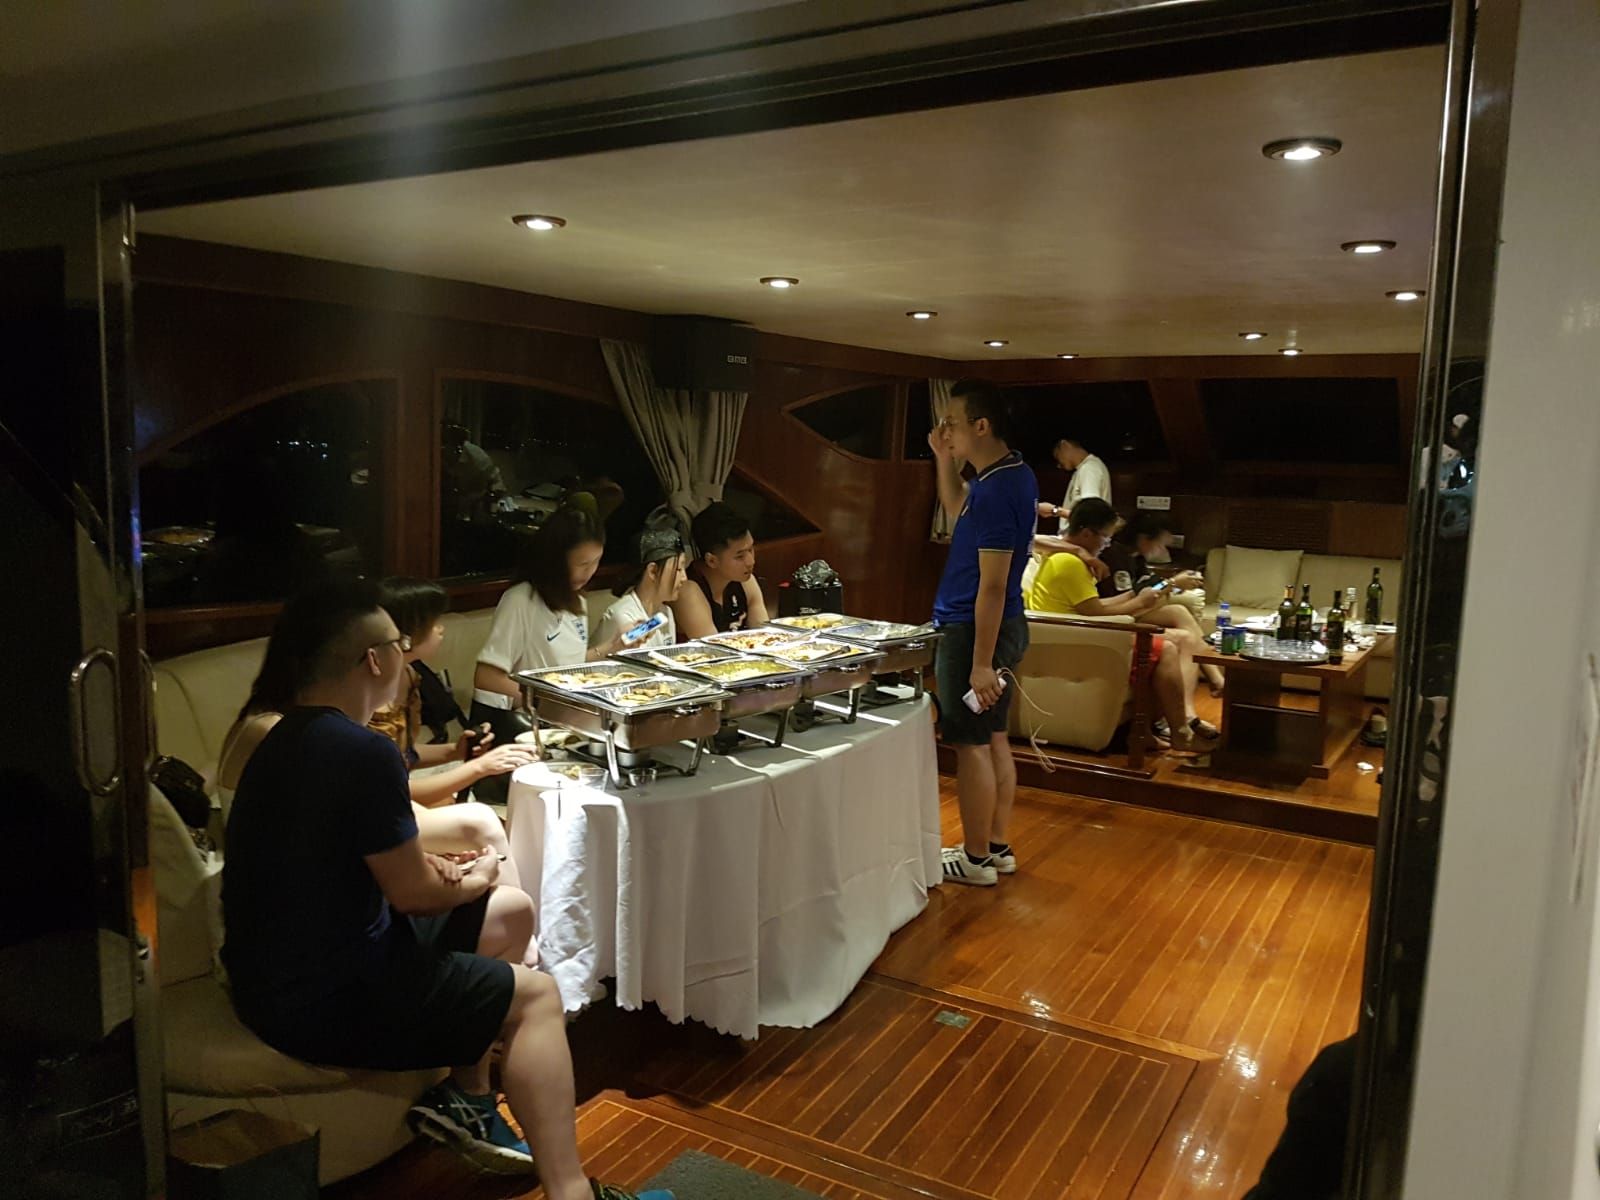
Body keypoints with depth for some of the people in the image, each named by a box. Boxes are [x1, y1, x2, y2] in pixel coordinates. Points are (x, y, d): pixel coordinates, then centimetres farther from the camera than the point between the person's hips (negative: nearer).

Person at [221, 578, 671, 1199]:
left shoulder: (288, 739, 6)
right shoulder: (363, 752, -25)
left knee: (511, 911, 15)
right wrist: (471, 883, 3)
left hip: (280, 966, 10)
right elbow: (412, 894, -18)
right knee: (536, 996, 0)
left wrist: (432, 867, 3)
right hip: (323, 1001, -10)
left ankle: (465, 1096, 19)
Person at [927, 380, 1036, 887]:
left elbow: (992, 585, -25)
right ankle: (997, 847, 27)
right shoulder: (1013, 474, 8)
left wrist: (981, 663, -23)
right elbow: (958, 513, 26)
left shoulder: (996, 491, -23)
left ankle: (976, 859, 12)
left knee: (971, 745, 0)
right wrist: (945, 462, 12)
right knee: (993, 739, 16)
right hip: (1003, 627, 10)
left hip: (974, 630, -10)